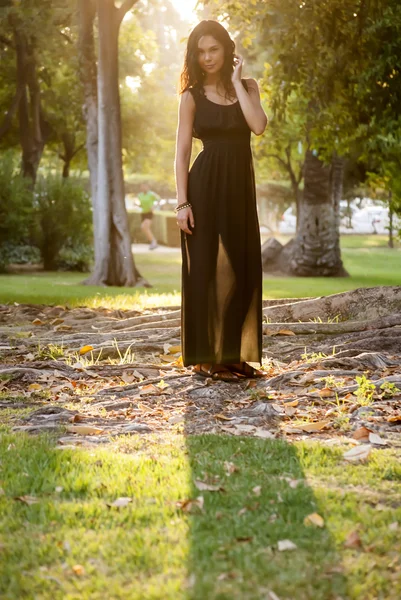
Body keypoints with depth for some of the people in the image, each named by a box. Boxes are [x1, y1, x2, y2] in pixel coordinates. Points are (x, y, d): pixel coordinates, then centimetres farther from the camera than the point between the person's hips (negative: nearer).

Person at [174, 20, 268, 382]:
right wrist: (182, 202, -12)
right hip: (206, 186, -4)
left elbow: (259, 126, -10)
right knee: (208, 269, -3)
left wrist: (236, 81, -7)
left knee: (243, 270, 6)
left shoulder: (247, 87, 9)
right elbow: (182, 151, -4)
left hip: (240, 187, 4)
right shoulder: (192, 96, 1)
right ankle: (206, 357, 5)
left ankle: (235, 354, 17)